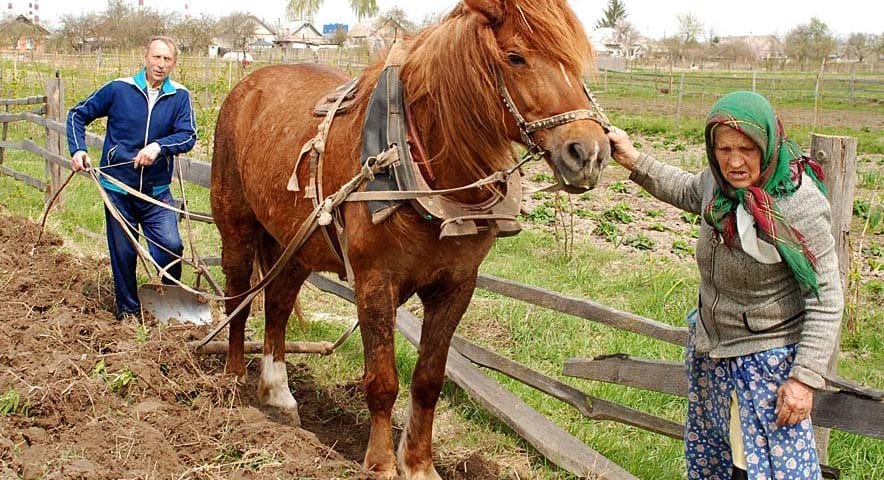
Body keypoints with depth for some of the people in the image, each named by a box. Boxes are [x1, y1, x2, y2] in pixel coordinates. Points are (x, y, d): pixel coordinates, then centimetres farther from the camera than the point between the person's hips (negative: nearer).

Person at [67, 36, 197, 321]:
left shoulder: (179, 97, -3)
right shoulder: (118, 89, -5)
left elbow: (188, 136, -12)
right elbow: (78, 115, 5)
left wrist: (160, 146, -29)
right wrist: (78, 150, -8)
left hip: (157, 190, 0)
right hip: (118, 187, 0)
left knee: (171, 245, -11)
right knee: (122, 252, 9)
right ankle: (128, 309, 28)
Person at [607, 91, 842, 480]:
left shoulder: (800, 203, -26)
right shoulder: (718, 181, -7)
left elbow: (825, 300, -21)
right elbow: (688, 193, 20)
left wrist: (805, 378, -23)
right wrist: (634, 161, 11)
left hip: (768, 359, -7)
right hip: (709, 349, 7)